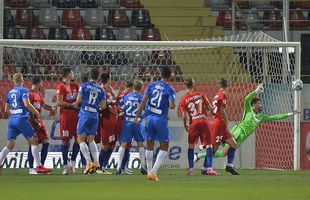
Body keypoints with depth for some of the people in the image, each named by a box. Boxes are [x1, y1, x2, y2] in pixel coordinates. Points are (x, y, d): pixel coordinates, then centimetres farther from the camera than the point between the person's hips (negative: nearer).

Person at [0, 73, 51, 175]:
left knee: (9, 145, 9)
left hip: (12, 120, 6)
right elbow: (27, 104, -17)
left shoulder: (10, 92, 16)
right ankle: (38, 166, -6)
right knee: (33, 141, -1)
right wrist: (36, 112, -4)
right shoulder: (23, 90, -4)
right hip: (22, 119, -6)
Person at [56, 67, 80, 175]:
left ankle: (72, 162, 12)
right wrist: (71, 105, -15)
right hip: (65, 116, -6)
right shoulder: (61, 86, -8)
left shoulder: (75, 85, 14)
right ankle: (65, 166, 2)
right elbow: (58, 102, -15)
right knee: (65, 140, -3)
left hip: (76, 116, 6)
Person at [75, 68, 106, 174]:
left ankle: (89, 163, -13)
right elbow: (103, 106, 7)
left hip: (85, 113, -4)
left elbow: (78, 100, -6)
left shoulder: (84, 85, -3)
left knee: (81, 139, 1)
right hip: (95, 115, 4)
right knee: (91, 139, 16)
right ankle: (96, 162, 5)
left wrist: (76, 105, 16)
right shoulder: (101, 89, 7)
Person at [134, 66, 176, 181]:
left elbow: (143, 101, 0)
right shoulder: (170, 89, -6)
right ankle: (154, 171, -8)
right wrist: (172, 104, 7)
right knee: (164, 148, 6)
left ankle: (149, 172, 20)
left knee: (149, 146, 17)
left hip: (150, 118, 4)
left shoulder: (152, 85, 4)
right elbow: (172, 106, -17)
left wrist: (137, 116, 3)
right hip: (161, 119, -4)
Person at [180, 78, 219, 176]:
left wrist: (185, 125, 14)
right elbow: (210, 108, 3)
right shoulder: (200, 94, 3)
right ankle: (208, 168, -7)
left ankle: (191, 169, 10)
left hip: (193, 123, 1)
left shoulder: (183, 99, 1)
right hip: (204, 122, -1)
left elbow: (184, 116, -2)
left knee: (191, 146, 13)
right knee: (209, 145, 3)